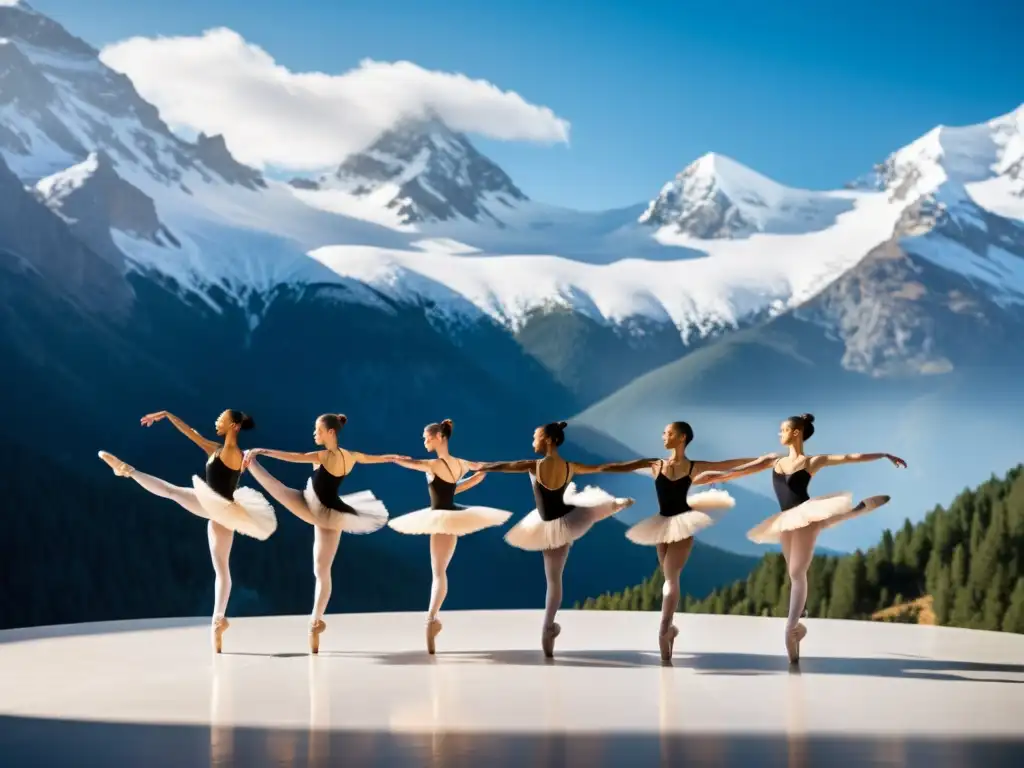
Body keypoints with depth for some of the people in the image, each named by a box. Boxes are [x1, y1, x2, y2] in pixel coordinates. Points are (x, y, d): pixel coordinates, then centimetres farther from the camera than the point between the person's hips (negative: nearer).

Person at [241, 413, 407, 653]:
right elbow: (374, 458, 25)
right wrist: (394, 457, 45)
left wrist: (261, 451, -24)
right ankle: (316, 621, 9)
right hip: (331, 516, 7)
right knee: (322, 571, 8)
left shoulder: (323, 456, -15)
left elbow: (292, 457, -24)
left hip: (314, 510, -7)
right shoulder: (351, 456, 7)